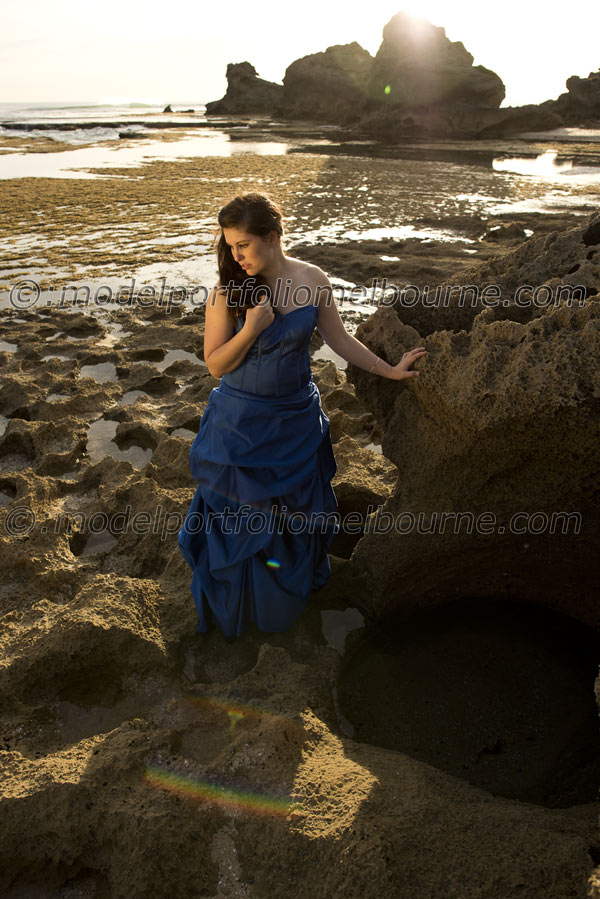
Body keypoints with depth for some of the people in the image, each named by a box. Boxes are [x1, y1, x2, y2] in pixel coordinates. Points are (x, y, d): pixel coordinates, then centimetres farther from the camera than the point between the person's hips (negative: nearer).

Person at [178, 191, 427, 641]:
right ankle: (236, 608, 41)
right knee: (241, 515, 13)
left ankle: (288, 597, 48)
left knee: (293, 511, 19)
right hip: (240, 424, -2)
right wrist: (251, 329, -27)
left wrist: (391, 370, 7)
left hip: (297, 419, 2)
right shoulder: (227, 292, -14)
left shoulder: (313, 281, -9)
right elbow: (216, 365, -12)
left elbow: (340, 339, 3)